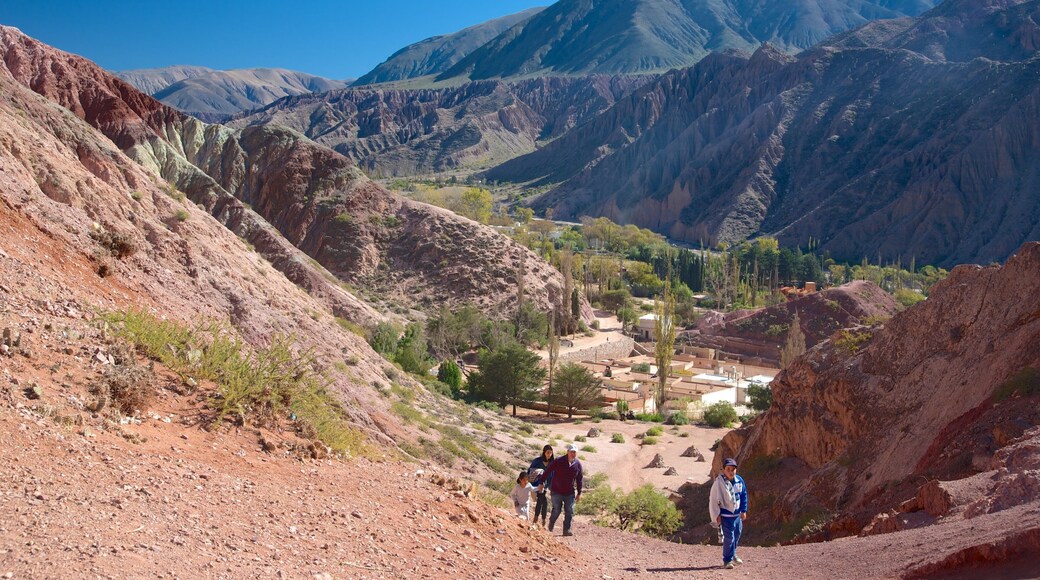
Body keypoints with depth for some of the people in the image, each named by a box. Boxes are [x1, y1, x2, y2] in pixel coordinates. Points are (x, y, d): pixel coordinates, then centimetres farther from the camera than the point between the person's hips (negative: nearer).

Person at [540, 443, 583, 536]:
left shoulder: (578, 464, -3)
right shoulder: (559, 462, -13)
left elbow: (579, 479, 7)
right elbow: (548, 472, -5)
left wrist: (579, 493, 8)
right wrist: (542, 483, -3)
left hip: (570, 493, 3)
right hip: (557, 491, -3)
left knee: (569, 512, 2)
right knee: (556, 510, 4)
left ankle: (567, 530, 13)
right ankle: (550, 526, 28)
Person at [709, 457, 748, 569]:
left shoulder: (739, 480, -1)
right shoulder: (718, 482, -17)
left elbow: (744, 495, 10)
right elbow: (713, 499, -12)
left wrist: (743, 510, 7)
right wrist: (716, 515, -11)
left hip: (737, 514, 6)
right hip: (725, 515, -6)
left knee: (737, 534, 19)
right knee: (729, 537, -9)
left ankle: (733, 555, 40)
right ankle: (727, 560, 3)